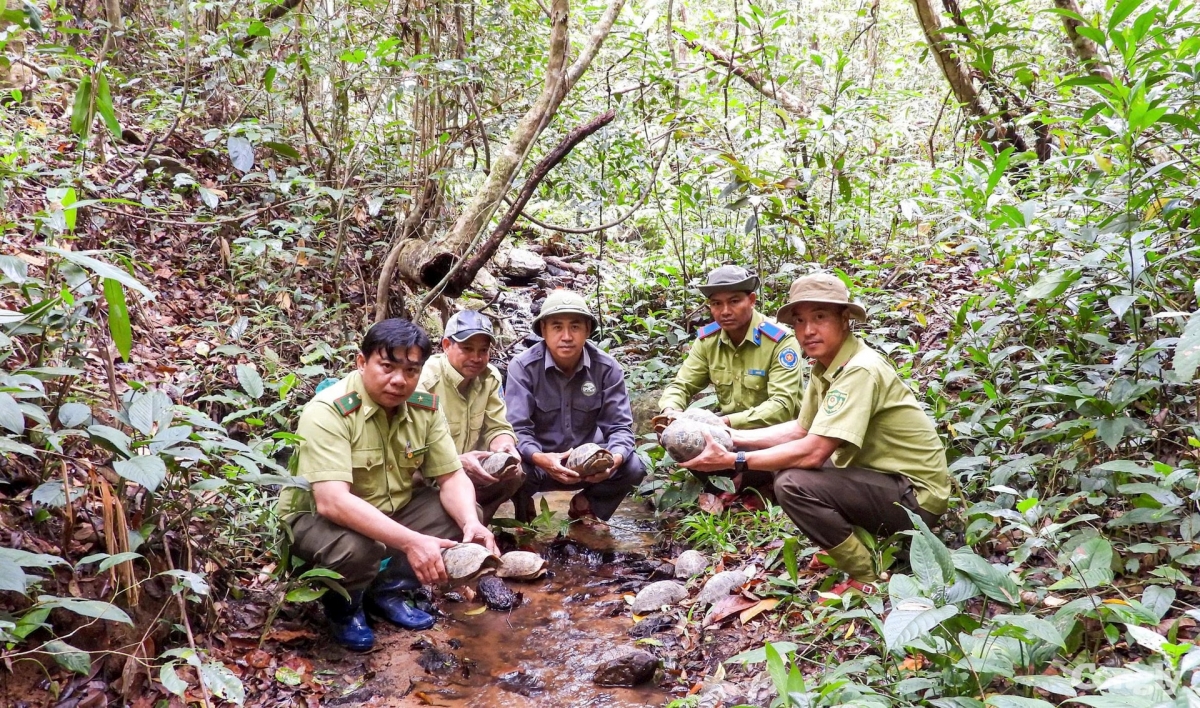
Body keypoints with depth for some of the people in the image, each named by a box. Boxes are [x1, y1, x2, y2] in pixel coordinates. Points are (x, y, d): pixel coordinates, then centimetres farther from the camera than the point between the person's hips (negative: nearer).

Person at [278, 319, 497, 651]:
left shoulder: (425, 408, -8)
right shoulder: (327, 412, -28)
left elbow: (452, 477, -5)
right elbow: (331, 501, -38)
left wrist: (472, 524, -27)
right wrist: (411, 541, -46)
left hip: (393, 511, 6)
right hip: (316, 517, -6)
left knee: (464, 518, -10)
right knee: (356, 548, -37)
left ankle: (388, 590, 10)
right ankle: (343, 607, 0)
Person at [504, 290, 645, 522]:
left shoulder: (607, 368, -10)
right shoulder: (523, 366, -17)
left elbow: (619, 426, -11)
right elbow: (517, 430, -22)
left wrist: (614, 458, -35)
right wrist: (540, 459, -44)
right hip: (539, 461, -2)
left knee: (633, 468, -24)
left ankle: (586, 504, 10)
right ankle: (524, 511, 5)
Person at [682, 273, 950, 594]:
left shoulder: (860, 371, -26)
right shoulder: (825, 366, 3)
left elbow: (813, 451, -31)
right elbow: (800, 429, 11)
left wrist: (733, 460, -25)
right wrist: (730, 437, 3)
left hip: (916, 495, -9)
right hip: (882, 476, 9)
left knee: (794, 484, -24)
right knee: (788, 464, 10)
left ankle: (866, 578, -7)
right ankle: (864, 542, 12)